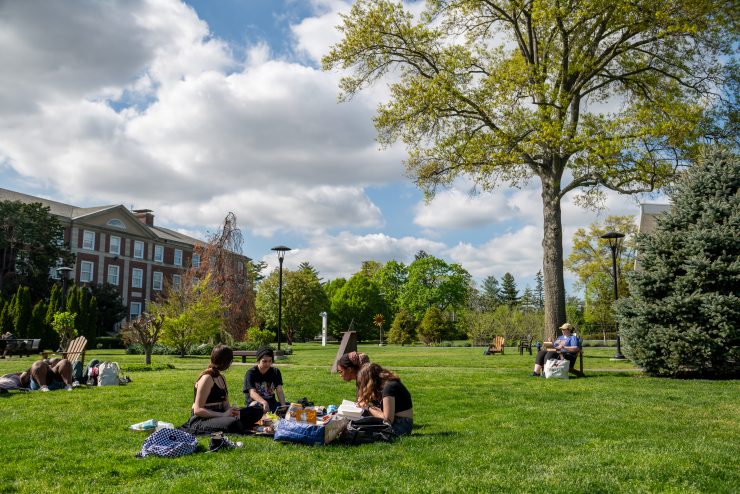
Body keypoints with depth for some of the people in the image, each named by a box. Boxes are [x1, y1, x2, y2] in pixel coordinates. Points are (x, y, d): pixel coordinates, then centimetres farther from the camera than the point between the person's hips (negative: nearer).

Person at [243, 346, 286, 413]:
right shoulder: (251, 373, -5)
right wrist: (264, 402, -41)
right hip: (255, 403, -3)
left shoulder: (275, 372, 8)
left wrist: (283, 406, -25)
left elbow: (279, 391, -4)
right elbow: (252, 393, -20)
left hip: (271, 403, 3)